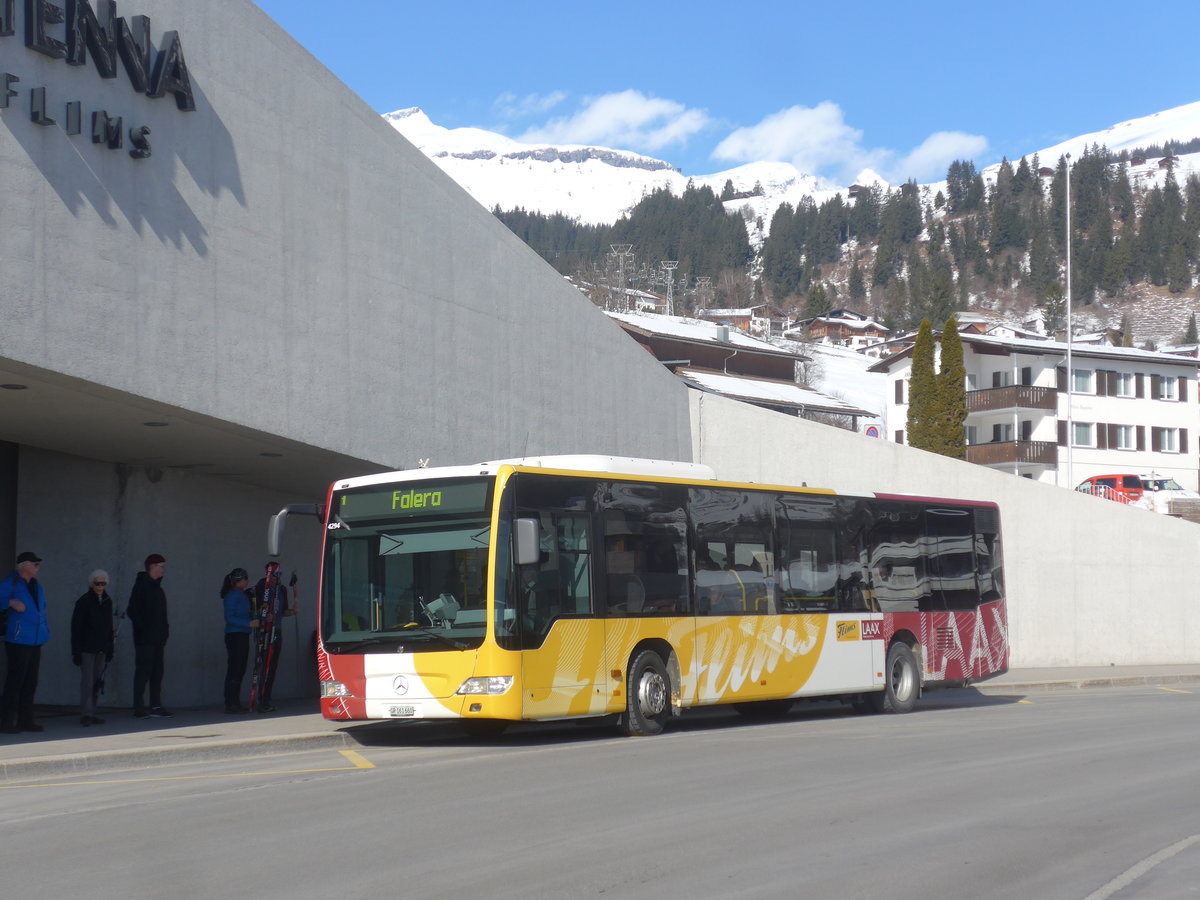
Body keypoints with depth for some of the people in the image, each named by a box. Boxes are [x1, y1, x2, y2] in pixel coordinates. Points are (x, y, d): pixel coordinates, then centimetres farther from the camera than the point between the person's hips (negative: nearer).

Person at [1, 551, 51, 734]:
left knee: (30, 682, 11)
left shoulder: (36, 586, 17)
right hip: (18, 641, -8)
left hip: (35, 641, 8)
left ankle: (25, 720, 18)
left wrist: (45, 630, 15)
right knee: (15, 681, -7)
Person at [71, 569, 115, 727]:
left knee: (96, 682, 6)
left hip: (101, 649, 6)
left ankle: (91, 714, 11)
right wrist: (76, 651, -12)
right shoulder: (84, 602, -6)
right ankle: (86, 714, -11)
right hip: (87, 649, -6)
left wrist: (109, 649, 14)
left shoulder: (107, 602, 11)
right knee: (87, 681, -10)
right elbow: (76, 627, -8)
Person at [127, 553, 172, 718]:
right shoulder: (142, 585, -9)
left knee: (157, 672, 8)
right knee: (143, 671, -7)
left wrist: (164, 629, 10)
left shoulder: (156, 586, 17)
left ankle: (156, 706, 12)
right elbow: (132, 611, -14)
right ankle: (139, 708, -4)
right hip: (145, 639, -9)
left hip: (157, 638, 9)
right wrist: (143, 628, -15)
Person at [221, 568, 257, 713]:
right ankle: (230, 704, -8)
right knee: (234, 670, -9)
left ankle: (235, 703, 16)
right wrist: (249, 623, -23)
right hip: (234, 635, -10)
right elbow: (229, 618, -18)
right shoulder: (232, 595, -11)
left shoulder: (243, 595, 17)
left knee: (240, 670, 11)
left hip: (242, 636, 10)